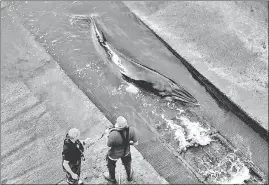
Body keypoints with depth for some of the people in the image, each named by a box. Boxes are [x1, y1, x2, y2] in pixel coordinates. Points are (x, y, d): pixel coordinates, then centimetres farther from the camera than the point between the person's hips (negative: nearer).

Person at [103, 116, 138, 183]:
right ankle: (129, 176, 64)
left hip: (114, 154, -3)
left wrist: (107, 135, -7)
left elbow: (109, 145, -22)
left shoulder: (113, 134, -42)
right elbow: (136, 143, -16)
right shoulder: (131, 130, -30)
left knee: (111, 165, 32)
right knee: (127, 164, 36)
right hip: (126, 152, 3)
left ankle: (112, 178, 61)